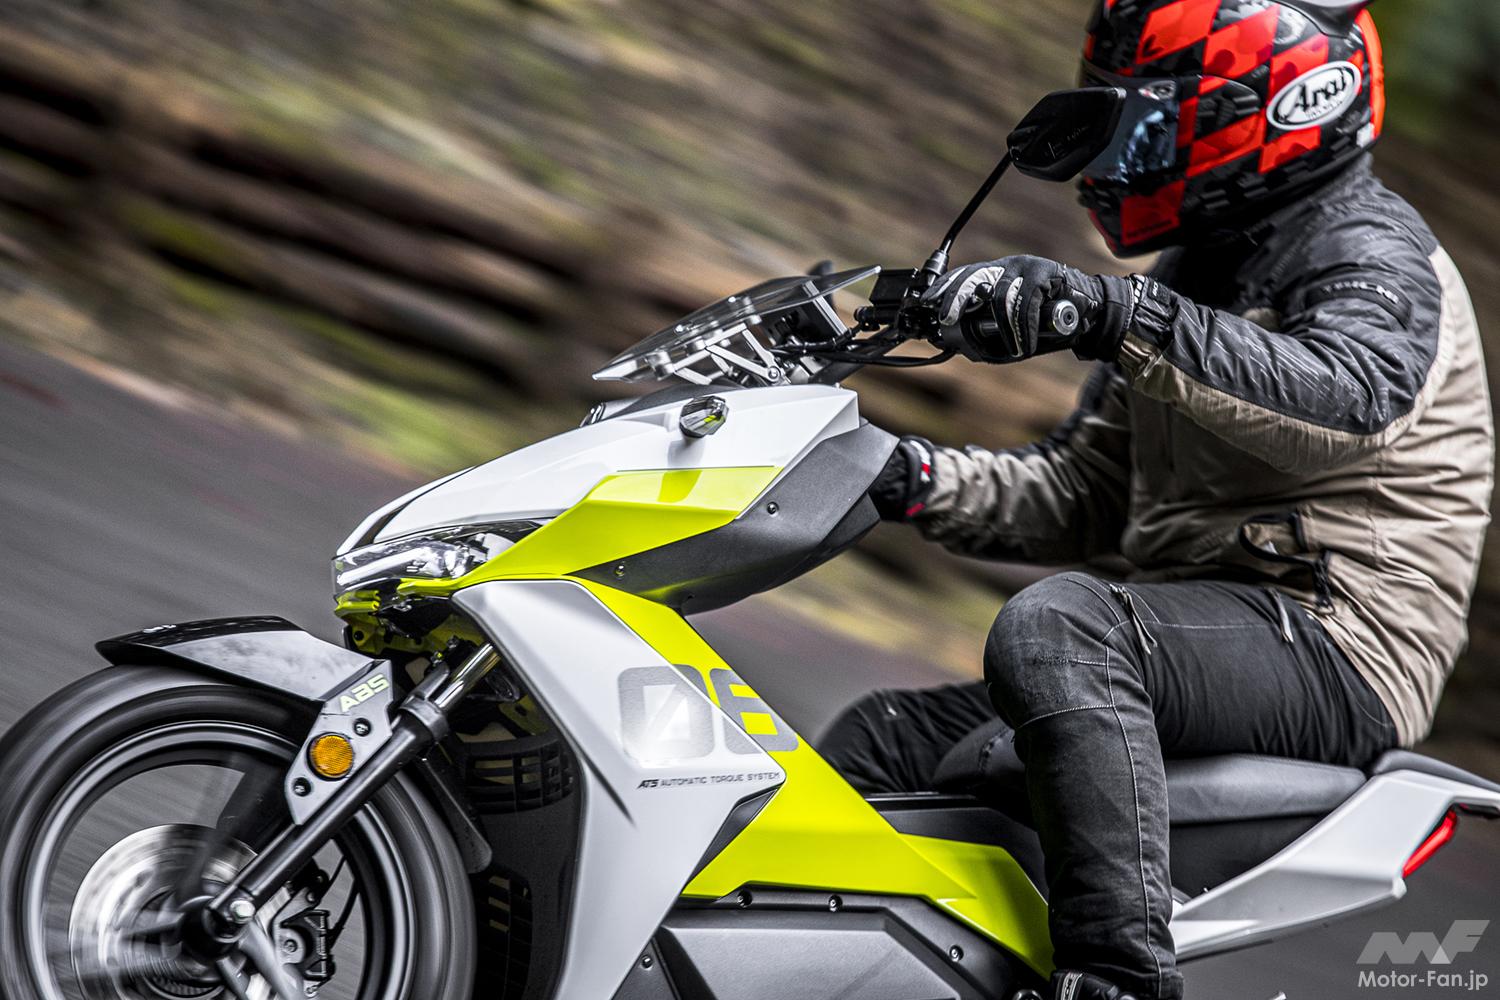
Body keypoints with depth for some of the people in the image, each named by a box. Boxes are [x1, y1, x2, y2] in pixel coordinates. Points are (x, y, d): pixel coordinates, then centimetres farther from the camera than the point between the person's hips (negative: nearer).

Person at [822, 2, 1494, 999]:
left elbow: (1355, 391, -30)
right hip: (1202, 633, 10)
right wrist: (912, 480, 4)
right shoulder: (1195, 277, 24)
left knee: (1054, 626, -35)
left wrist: (1114, 313, -38)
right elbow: (1084, 492, 22)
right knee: (879, 742, 3)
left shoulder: (1371, 252, -5)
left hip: (1335, 640, -10)